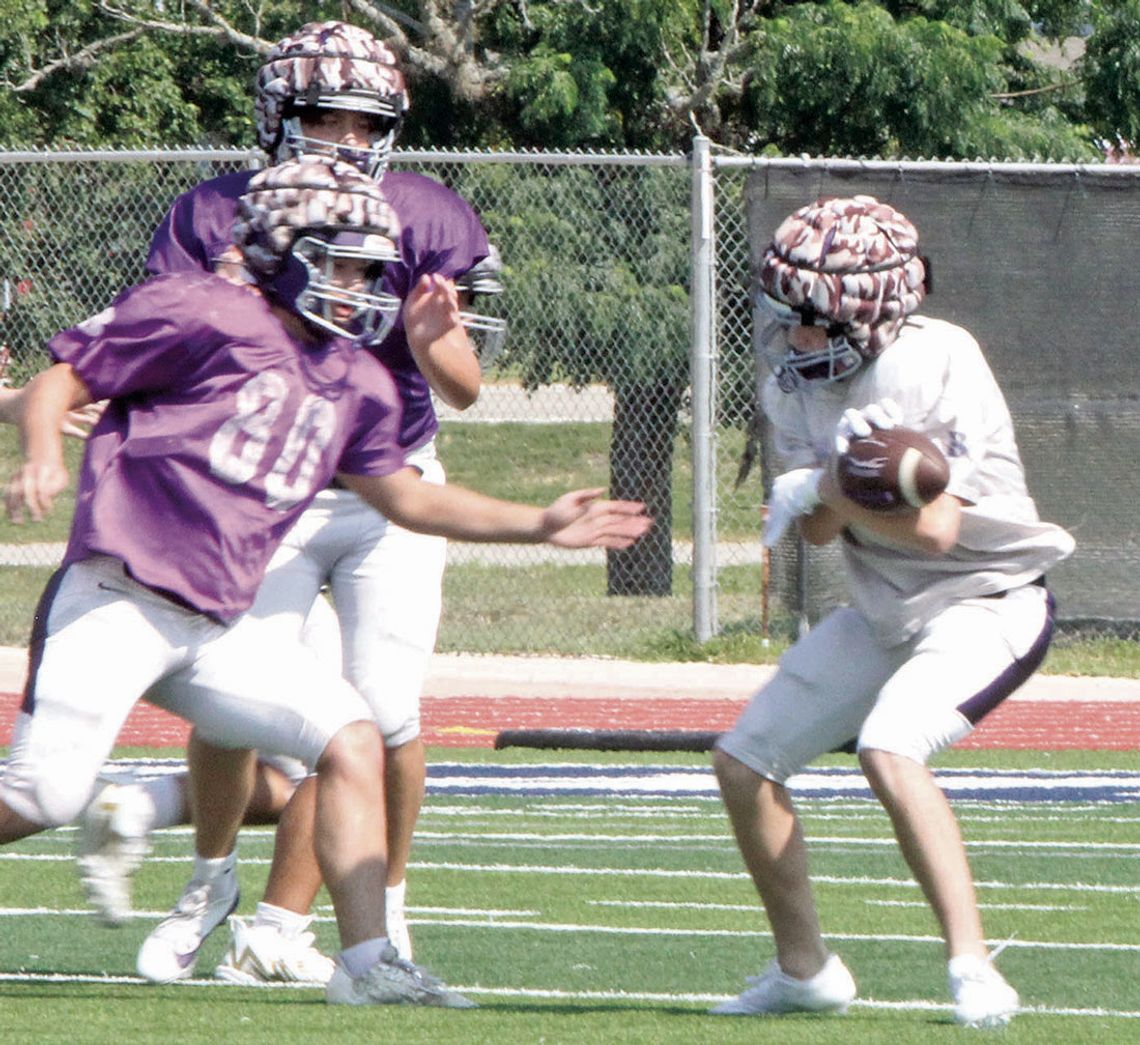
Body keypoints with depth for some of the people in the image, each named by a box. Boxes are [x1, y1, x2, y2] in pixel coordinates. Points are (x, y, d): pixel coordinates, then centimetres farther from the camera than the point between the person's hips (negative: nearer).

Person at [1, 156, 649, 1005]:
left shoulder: (356, 385, 16)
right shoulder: (201, 316, -6)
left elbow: (405, 496, 29)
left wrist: (540, 523, 26)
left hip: (217, 628, 7)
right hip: (117, 605, -7)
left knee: (352, 738, -5)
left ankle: (366, 960, -1)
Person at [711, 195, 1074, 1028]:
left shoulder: (941, 364, -23)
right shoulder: (795, 384, -3)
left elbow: (936, 528, -25)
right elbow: (821, 530, -9)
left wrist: (826, 491, -24)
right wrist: (834, 489, -30)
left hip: (986, 603, -8)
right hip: (885, 611, 8)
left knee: (890, 749, -32)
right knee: (744, 764, 5)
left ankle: (972, 967, -29)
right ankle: (805, 969, 21)